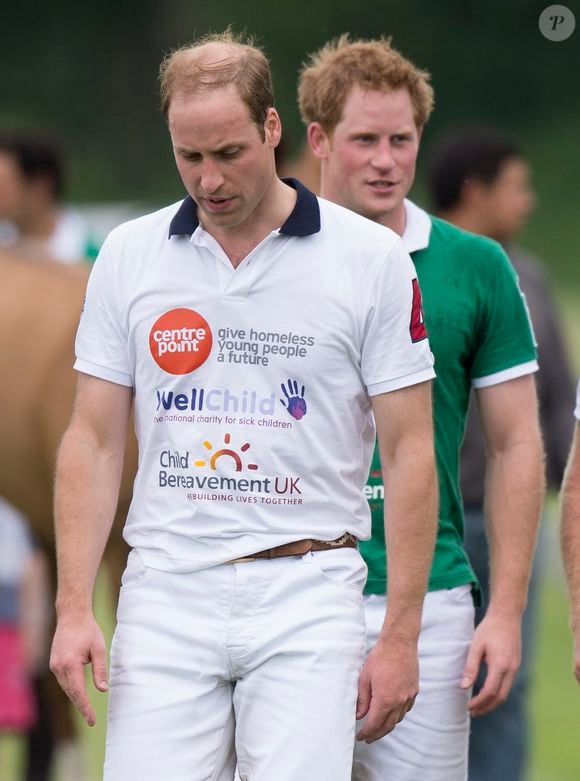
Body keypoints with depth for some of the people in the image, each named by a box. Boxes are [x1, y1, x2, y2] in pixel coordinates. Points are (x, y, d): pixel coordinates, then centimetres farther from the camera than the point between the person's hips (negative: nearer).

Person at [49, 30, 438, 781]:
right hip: (166, 595, 2)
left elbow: (409, 452, 0)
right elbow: (93, 441, 8)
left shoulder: (372, 259, -1)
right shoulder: (128, 255, 6)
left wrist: (400, 636, -5)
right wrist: (73, 608, -2)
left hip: (306, 594, -2)